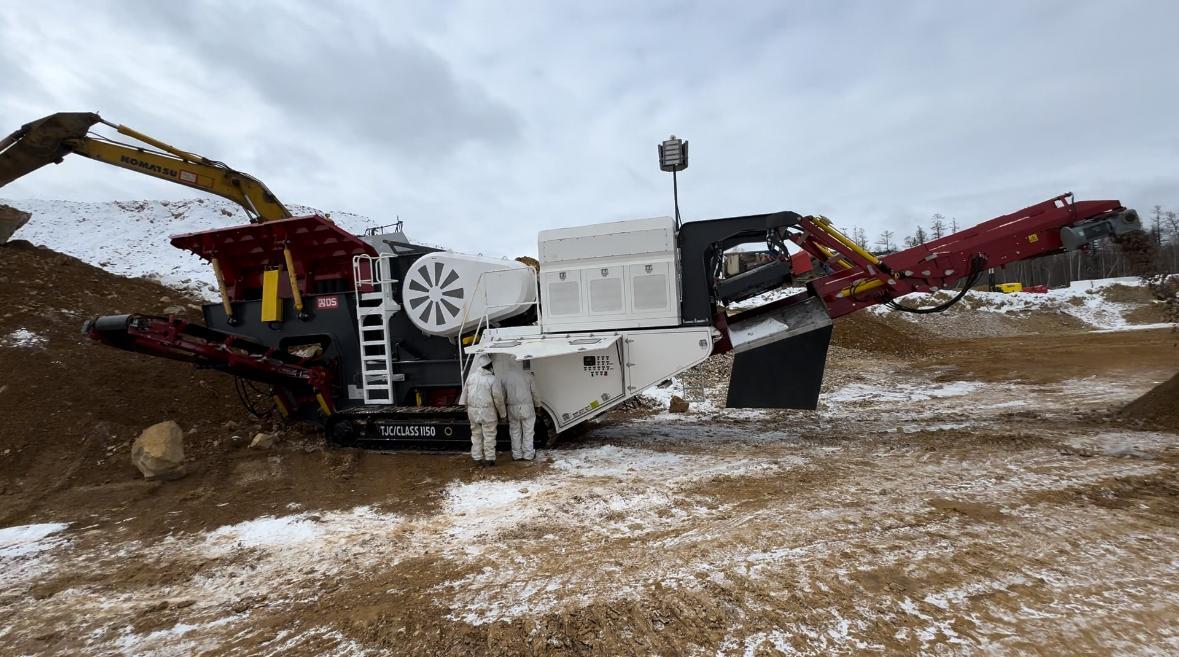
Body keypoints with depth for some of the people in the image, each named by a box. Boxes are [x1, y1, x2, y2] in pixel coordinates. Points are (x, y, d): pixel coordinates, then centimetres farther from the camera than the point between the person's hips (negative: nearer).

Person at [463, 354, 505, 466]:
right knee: (489, 435, 6)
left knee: (476, 434, 16)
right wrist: (502, 413, 1)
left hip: (473, 410, 4)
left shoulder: (471, 377, -1)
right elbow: (498, 398, -12)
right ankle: (489, 458, 11)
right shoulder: (492, 379, -14)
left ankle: (477, 457, 22)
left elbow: (465, 393, 8)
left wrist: (468, 408, 21)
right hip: (487, 411, -4)